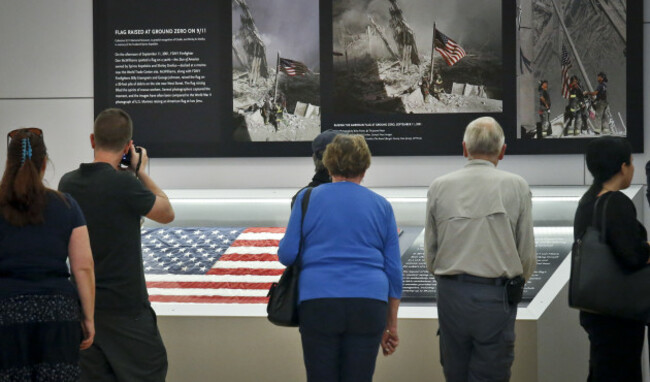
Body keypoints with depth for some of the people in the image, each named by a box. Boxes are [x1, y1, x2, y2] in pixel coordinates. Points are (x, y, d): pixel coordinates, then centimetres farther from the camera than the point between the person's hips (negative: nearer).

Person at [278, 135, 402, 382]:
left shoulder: (308, 198, 5)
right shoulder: (381, 206, 10)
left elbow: (287, 254, 1)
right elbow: (393, 270, 10)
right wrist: (391, 325, 16)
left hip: (318, 302, -1)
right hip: (369, 304, 1)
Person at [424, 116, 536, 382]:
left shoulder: (439, 187, 2)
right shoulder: (516, 187, -4)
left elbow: (430, 252, 7)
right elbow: (527, 253, 0)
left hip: (451, 293, 2)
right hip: (495, 297, -2)